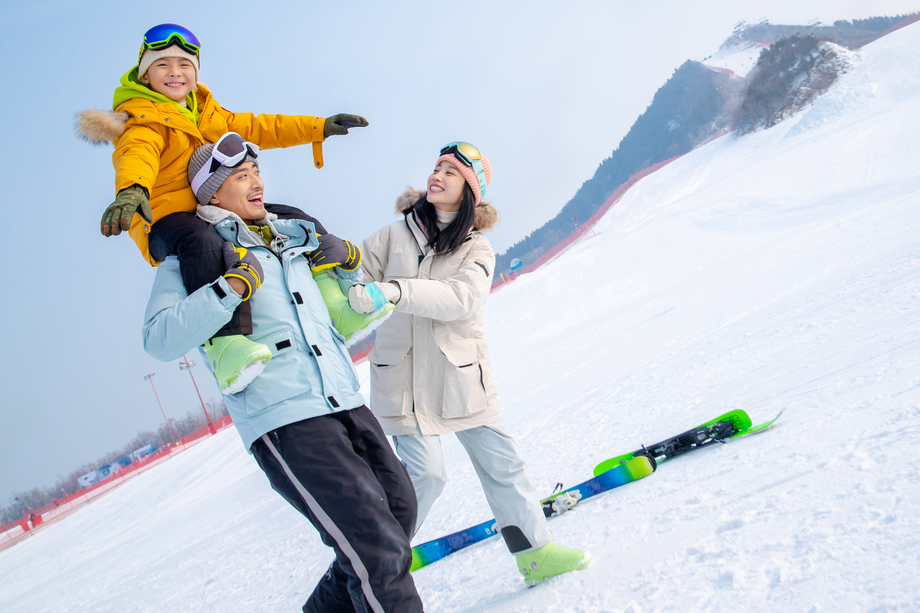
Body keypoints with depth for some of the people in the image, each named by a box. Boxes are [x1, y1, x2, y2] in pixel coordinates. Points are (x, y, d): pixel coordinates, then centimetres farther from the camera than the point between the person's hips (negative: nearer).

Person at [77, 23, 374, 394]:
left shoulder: (205, 111, 19)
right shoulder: (141, 118, -7)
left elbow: (252, 128, 25)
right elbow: (139, 153, -29)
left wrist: (318, 127, 21)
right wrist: (132, 190, -53)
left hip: (219, 214, 9)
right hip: (164, 223, -9)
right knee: (202, 242, -43)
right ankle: (225, 346, -59)